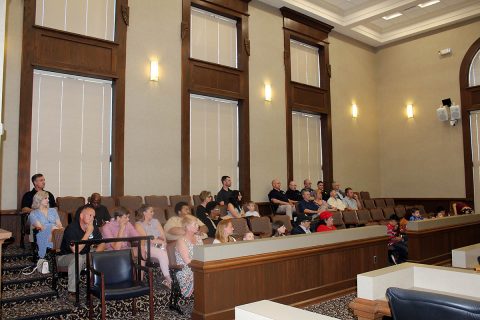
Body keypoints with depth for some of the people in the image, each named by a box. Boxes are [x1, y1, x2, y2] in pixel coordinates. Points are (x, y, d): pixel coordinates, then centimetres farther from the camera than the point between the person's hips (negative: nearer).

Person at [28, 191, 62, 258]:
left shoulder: (53, 210, 27)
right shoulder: (33, 214, 14)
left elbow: (59, 224, 14)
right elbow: (40, 227, -3)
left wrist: (58, 228, -10)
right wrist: (52, 228, -18)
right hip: (43, 236, -3)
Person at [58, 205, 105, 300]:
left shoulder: (94, 228, -5)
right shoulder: (71, 228, -24)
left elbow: (102, 244, -2)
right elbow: (75, 250, -33)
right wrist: (88, 233, -32)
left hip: (85, 257, 5)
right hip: (65, 257, -5)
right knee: (77, 258, -37)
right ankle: (72, 292, -26)